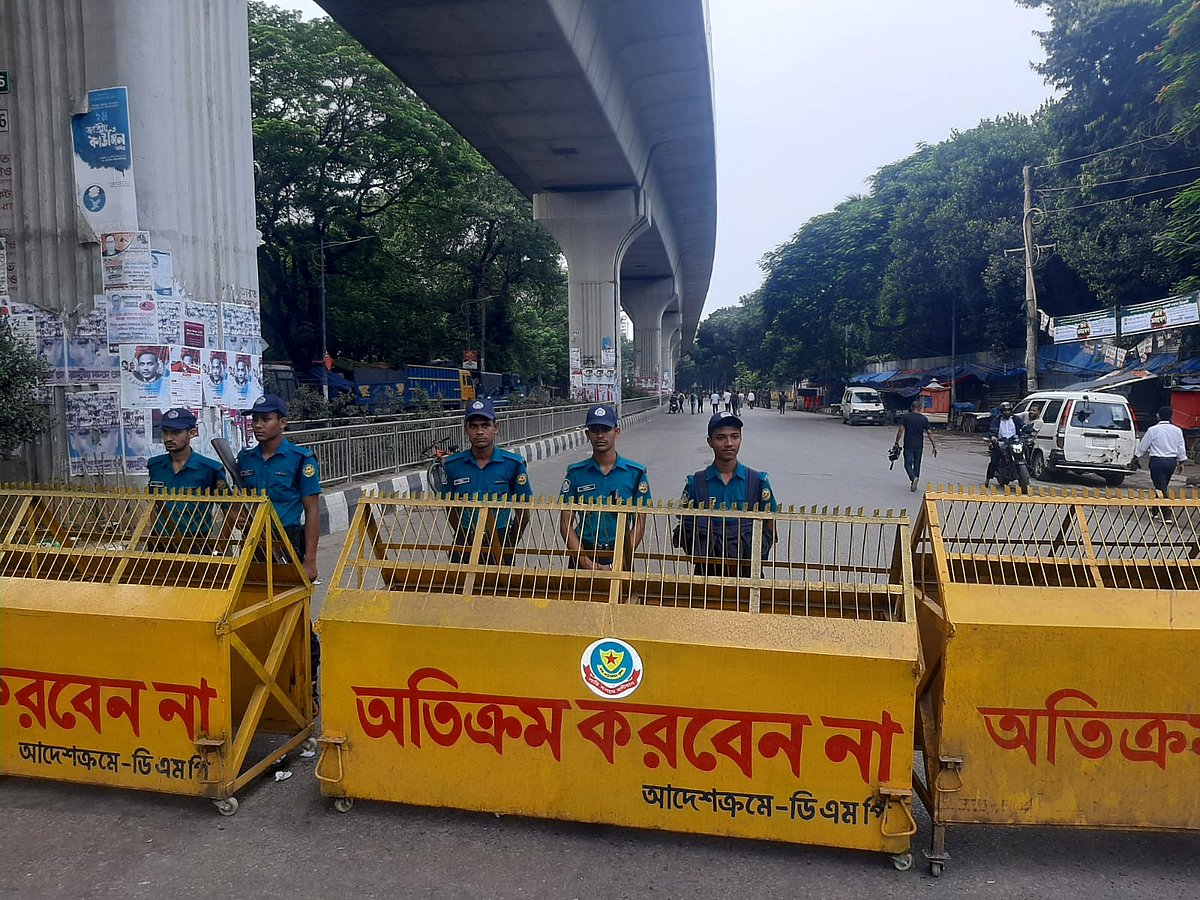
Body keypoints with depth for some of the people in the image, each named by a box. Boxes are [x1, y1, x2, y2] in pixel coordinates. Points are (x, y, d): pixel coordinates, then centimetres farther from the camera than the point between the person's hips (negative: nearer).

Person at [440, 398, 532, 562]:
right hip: (465, 544, 2)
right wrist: (465, 540, 5)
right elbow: (451, 508, 8)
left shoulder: (513, 464, -8)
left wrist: (509, 545, 1)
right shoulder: (453, 465, -2)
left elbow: (523, 511, -1)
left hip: (500, 540, -1)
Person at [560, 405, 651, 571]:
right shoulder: (576, 473, 1)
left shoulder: (635, 473, -1)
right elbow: (566, 524, -1)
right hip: (583, 555, 1)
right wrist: (587, 564, -12)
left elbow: (639, 525, -1)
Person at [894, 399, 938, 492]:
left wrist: (897, 442, -4)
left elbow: (901, 430, -11)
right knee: (917, 464, 15)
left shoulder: (905, 417, -4)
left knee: (908, 464, 3)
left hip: (908, 446, -2)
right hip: (919, 446, 3)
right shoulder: (924, 419, 2)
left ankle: (913, 478, -25)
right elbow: (929, 433, 0)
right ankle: (914, 484, 20)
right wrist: (934, 446, 4)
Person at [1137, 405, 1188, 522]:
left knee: (1161, 487, -3)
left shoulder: (1153, 430, -10)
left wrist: (1137, 456, 14)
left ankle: (1167, 515, -9)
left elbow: (1143, 446, -2)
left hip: (1157, 461, -5)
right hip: (1172, 461, 5)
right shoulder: (1177, 430, 3)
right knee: (1162, 486, 18)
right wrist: (1181, 461, 19)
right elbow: (1181, 448, 8)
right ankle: (1154, 511, 30)